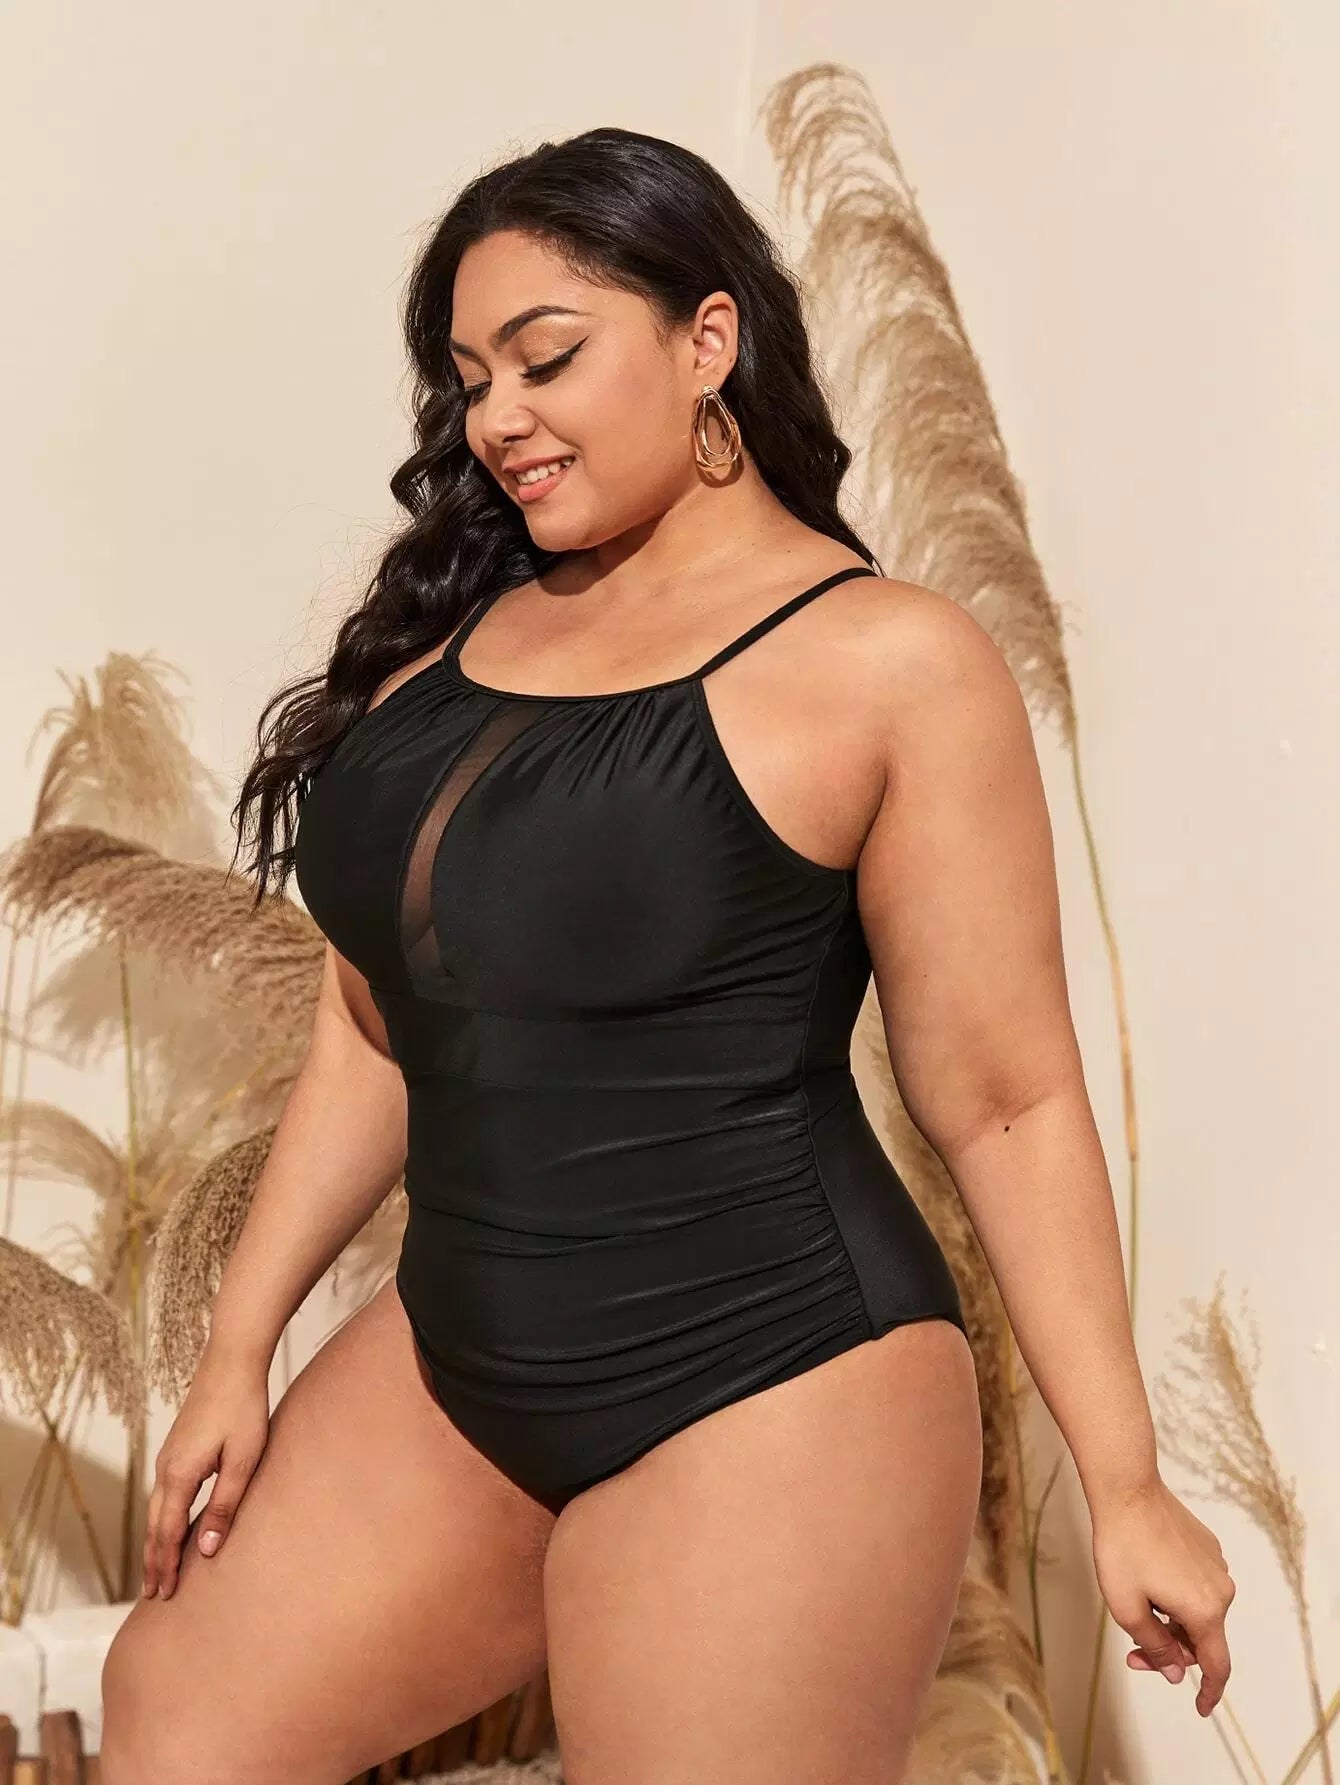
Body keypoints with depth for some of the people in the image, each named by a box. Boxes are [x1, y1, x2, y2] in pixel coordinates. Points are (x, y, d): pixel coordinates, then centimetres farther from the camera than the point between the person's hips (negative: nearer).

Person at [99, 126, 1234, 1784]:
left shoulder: (887, 661, -10)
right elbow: (374, 1024, 11)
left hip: (767, 1398, -6)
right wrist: (239, 1349, 11)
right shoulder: (453, 627, 6)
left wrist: (1123, 1489, -9)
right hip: (453, 1365, 6)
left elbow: (1007, 1102, -10)